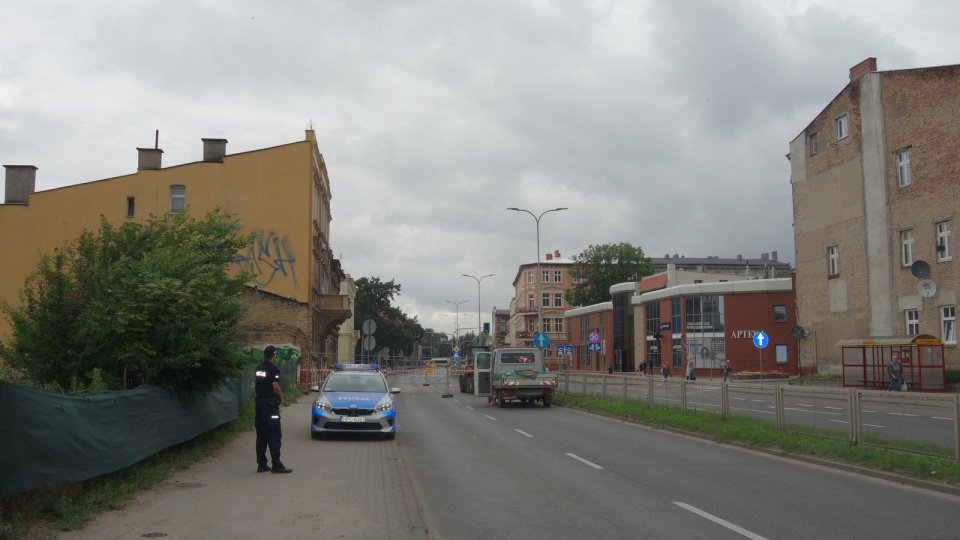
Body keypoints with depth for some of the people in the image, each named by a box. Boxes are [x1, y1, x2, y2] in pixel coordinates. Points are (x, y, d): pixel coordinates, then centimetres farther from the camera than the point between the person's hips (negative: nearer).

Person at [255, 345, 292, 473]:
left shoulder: (259, 368, 12)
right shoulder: (273, 369, -14)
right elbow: (275, 387, -21)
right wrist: (280, 395, -4)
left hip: (259, 403, 8)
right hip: (270, 404, -8)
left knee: (261, 435, 10)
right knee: (274, 435, -6)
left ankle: (261, 464, 13)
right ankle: (276, 465, -8)